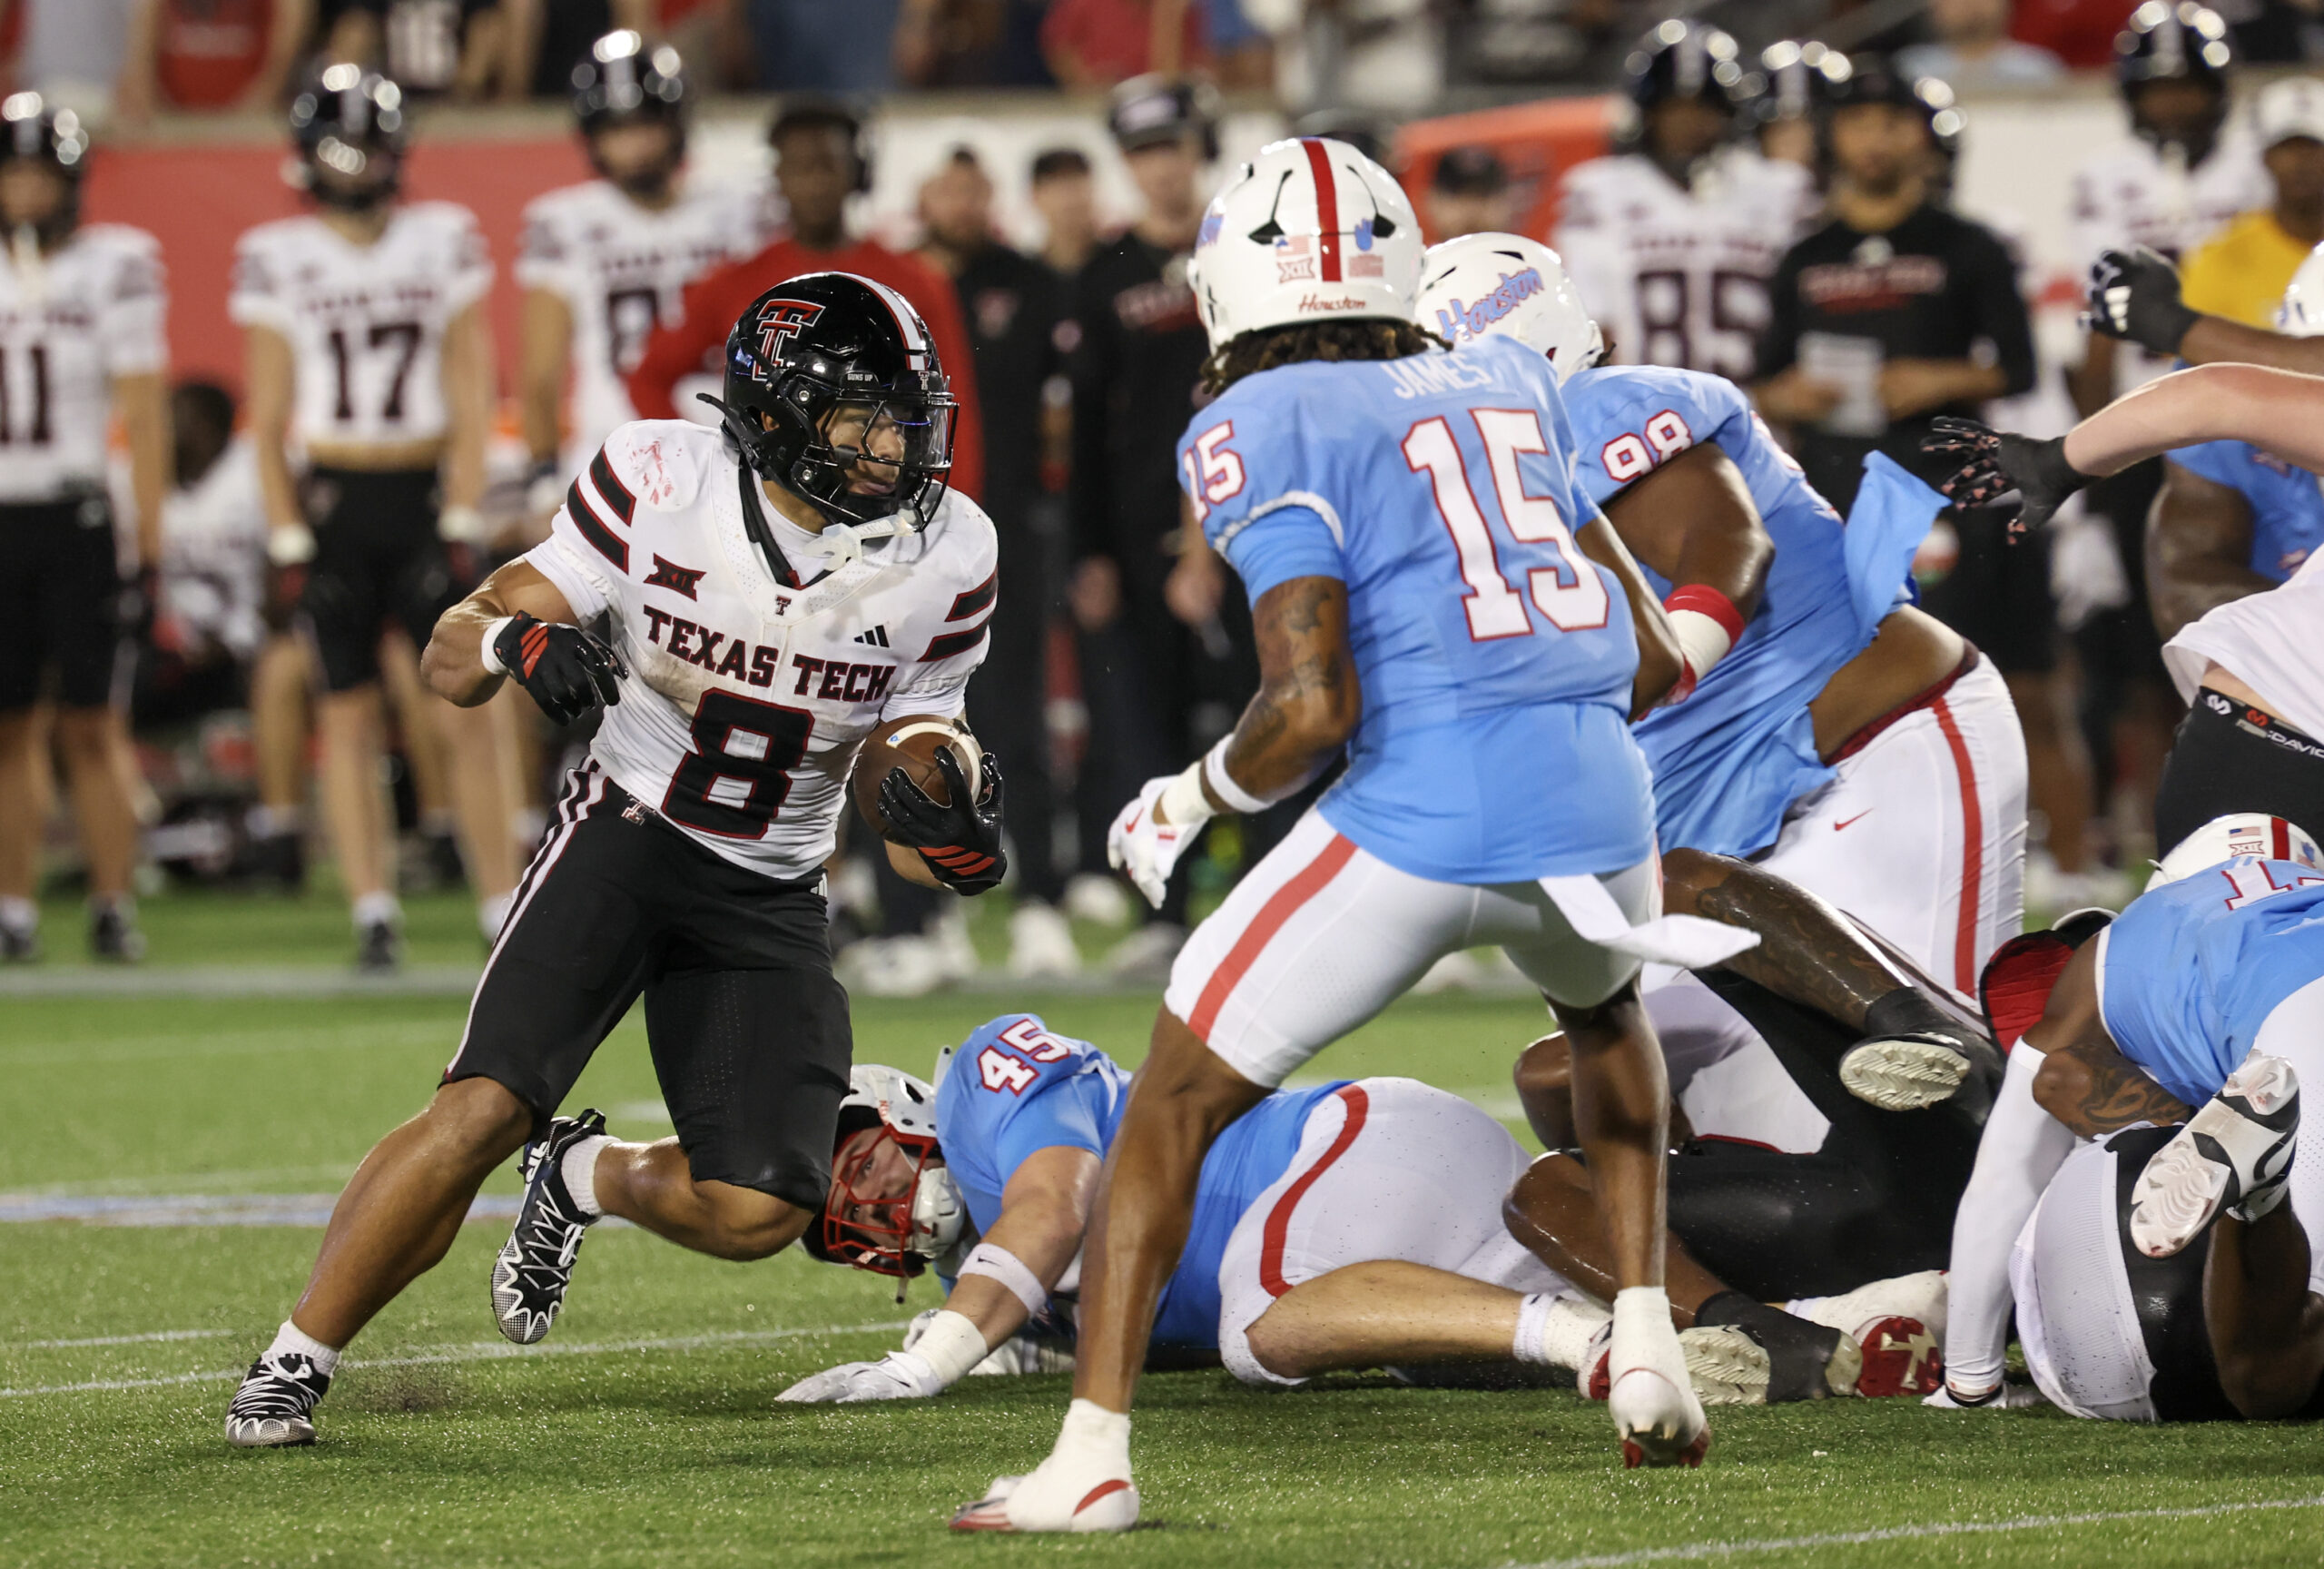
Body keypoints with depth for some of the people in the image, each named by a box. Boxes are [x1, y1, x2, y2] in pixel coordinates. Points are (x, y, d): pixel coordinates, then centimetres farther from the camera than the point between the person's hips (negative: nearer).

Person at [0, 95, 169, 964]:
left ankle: (114, 907, 1)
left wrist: (148, 543, -7)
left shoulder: (114, 266, -2)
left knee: (88, 729, -4)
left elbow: (144, 416, -2)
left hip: (78, 521, -3)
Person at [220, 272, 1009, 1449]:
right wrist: (516, 639, -33)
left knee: (757, 1211, -11)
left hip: (770, 898, 3)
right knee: (486, 1107, -23)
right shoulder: (659, 484, -14)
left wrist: (949, 835, -21)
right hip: (624, 833, -3)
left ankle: (587, 1178, 23)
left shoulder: (940, 560, -8)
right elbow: (449, 663, -9)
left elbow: (908, 804, 3)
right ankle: (293, 1362, -8)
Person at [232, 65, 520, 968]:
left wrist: (463, 515, -5)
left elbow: (471, 394, 4)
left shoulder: (445, 242, 4)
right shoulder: (278, 259, 3)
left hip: (426, 494, 0)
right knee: (348, 716, 1)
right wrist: (288, 533, -2)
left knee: (462, 709, -5)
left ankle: (503, 904, -1)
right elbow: (268, 416, 5)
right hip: (333, 499, 1)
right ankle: (373, 913, 6)